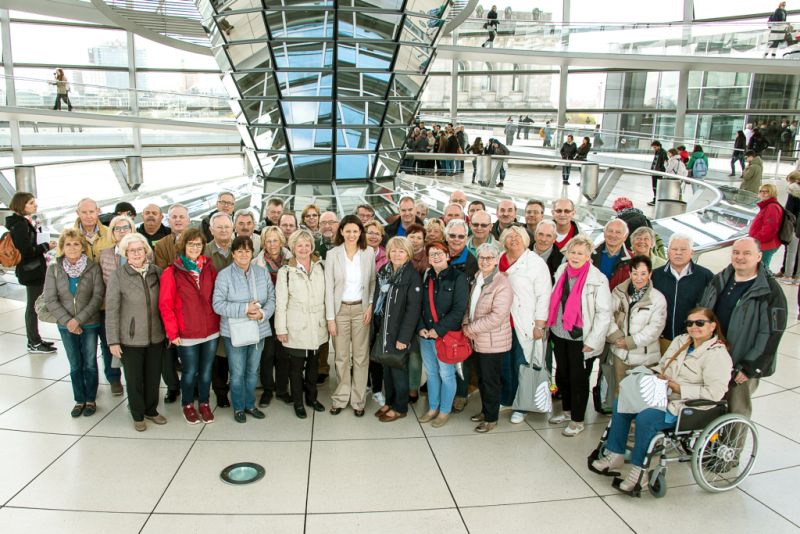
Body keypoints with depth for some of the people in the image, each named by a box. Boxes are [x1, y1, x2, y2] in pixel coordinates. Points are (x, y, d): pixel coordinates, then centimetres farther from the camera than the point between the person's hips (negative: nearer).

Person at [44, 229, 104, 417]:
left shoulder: (93, 268, -9)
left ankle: (91, 399, 23)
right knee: (75, 365, 12)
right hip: (66, 326, 2)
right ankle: (79, 400, 26)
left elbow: (98, 297, -11)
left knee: (90, 364, 8)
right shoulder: (53, 269, -4)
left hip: (90, 324, -1)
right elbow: (50, 300, -5)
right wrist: (67, 321, -13)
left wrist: (79, 319, -16)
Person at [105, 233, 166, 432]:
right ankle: (138, 415, 30)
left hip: (155, 336, 3)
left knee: (154, 376, 14)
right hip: (130, 339, -3)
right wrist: (113, 341, -10)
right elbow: (111, 310, -9)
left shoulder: (157, 272, -1)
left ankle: (151, 410, 36)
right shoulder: (118, 276, -10)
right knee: (134, 378, 10)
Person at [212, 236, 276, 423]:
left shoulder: (262, 272, 1)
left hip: (258, 330, 3)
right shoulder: (224, 275, -10)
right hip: (234, 332, -3)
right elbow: (217, 304, -14)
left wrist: (263, 313, -17)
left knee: (253, 371, 17)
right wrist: (244, 309, -21)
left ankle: (250, 404, 34)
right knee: (237, 373, 6)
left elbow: (271, 298, 2)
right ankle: (238, 408, 25)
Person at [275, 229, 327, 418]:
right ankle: (298, 402, 22)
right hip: (296, 328, -4)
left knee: (314, 363, 16)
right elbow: (280, 303, -7)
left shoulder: (320, 267, 4)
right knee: (296, 366, 7)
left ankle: (311, 397, 33)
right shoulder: (286, 271, -7)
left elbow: (325, 296, 9)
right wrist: (281, 329, -9)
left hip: (317, 327, 4)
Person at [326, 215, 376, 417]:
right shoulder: (333, 254, -6)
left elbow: (373, 281, 6)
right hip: (340, 309, -1)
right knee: (341, 356, 7)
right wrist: (330, 318, -7)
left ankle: (358, 400, 18)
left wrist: (370, 306, -6)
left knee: (361, 355, 6)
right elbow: (329, 288, -6)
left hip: (361, 309, 1)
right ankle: (340, 398, 22)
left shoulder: (369, 252, -2)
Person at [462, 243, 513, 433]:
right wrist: (466, 324, -4)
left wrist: (471, 328, -18)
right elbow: (470, 305, 13)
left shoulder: (502, 285, -20)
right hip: (477, 340, 7)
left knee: (491, 381, 7)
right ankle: (485, 410, 38)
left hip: (493, 343, -7)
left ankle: (491, 418, 23)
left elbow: (496, 317, -26)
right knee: (481, 379, 20)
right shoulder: (477, 279, 6)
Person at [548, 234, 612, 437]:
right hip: (560, 334, 6)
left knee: (578, 379, 7)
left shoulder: (598, 279, -14)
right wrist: (550, 325, 9)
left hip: (581, 338, -5)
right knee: (562, 375, 18)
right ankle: (567, 410, 38)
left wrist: (592, 342, -15)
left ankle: (577, 420, 23)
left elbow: (604, 313, -14)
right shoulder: (561, 271, 3)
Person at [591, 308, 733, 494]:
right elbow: (662, 366, 21)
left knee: (645, 417, -30)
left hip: (687, 407, -8)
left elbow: (714, 392, -21)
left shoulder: (718, 355, -13)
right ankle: (615, 456, 2)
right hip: (663, 395, 8)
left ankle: (640, 472, -14)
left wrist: (678, 388, -19)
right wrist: (660, 376, -2)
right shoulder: (681, 340, 10)